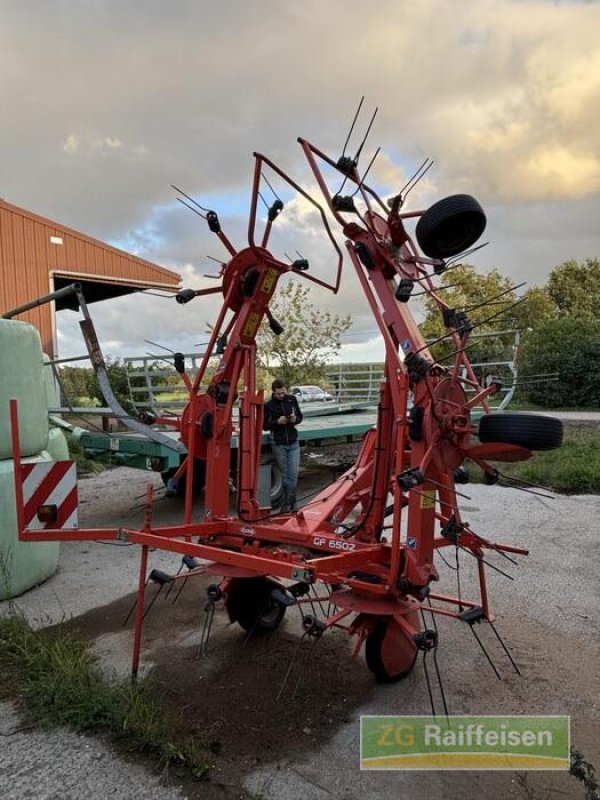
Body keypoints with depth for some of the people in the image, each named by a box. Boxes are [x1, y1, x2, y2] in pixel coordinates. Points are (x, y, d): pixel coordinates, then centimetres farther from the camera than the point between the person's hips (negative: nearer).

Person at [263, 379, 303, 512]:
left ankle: (286, 503, 12)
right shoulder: (268, 405, -7)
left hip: (293, 443, 3)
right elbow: (264, 425, -4)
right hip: (278, 444, -2)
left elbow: (300, 417, 12)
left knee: (293, 474, 0)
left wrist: (295, 419, -11)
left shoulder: (292, 399, 2)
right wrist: (277, 422, -20)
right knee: (285, 474, 4)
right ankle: (291, 503, 16)